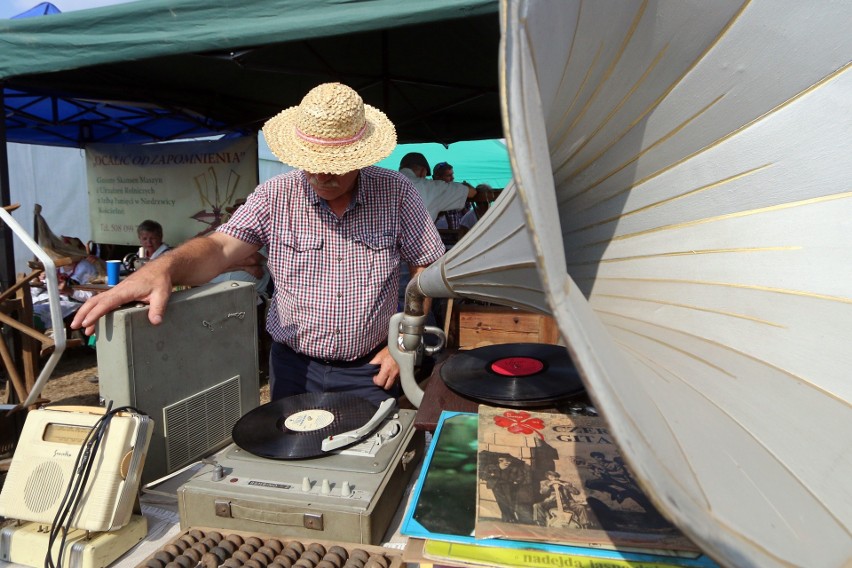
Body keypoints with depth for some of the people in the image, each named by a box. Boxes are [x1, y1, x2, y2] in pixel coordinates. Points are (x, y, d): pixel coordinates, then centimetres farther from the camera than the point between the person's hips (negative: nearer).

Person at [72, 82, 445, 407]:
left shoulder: (396, 193, -8)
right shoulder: (275, 197, -5)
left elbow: (428, 270, -4)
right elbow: (220, 248, -15)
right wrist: (163, 268, -37)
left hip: (370, 371, -1)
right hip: (295, 368, 1)